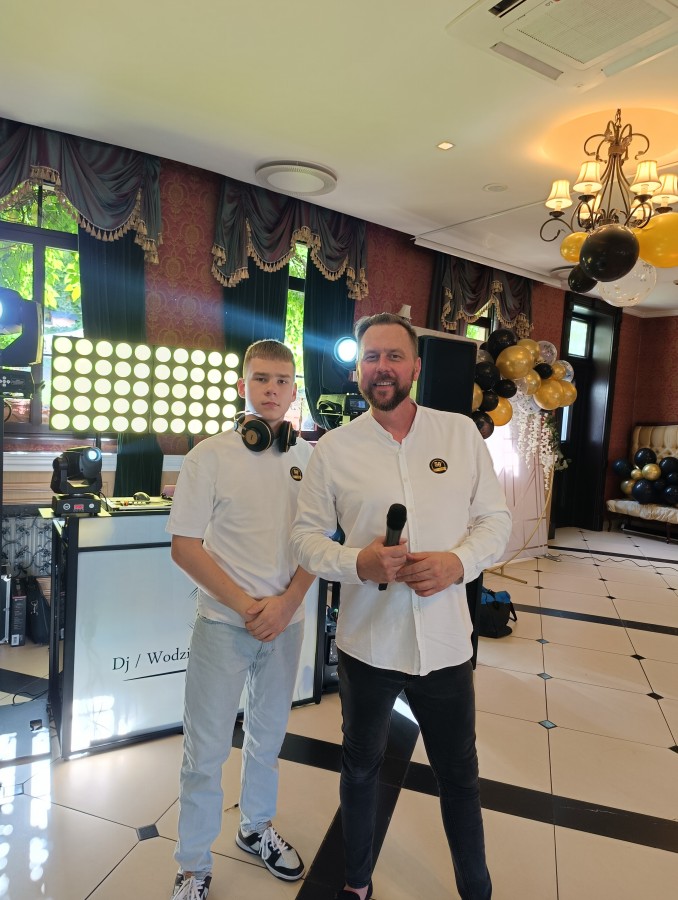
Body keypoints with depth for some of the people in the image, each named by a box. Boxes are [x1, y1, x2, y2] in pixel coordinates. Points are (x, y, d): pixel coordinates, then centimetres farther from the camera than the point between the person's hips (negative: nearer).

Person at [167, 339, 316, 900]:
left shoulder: (309, 459, 0)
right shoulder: (211, 456, -9)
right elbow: (185, 547, -9)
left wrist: (286, 602, -9)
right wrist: (246, 606, -14)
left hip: (287, 621, 4)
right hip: (224, 622, -3)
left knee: (269, 733, 21)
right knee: (206, 747, 7)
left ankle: (257, 827, 44)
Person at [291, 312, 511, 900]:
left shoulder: (461, 432, -2)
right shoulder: (334, 447, -5)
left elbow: (496, 519, 1)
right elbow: (307, 535, -1)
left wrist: (459, 561, -18)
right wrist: (357, 562, -20)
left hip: (446, 645, 1)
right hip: (366, 644, 0)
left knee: (460, 778, 20)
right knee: (361, 767, 23)